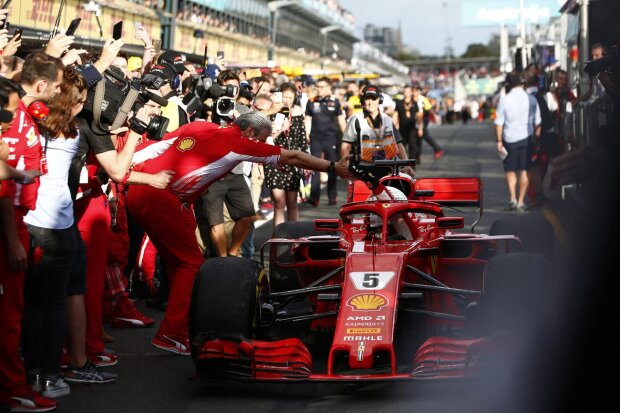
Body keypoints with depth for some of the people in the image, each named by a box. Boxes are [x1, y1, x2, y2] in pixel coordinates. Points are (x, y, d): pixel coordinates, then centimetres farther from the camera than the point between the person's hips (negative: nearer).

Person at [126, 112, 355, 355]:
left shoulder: (198, 126, 19)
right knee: (190, 262, 2)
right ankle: (171, 335, 2)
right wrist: (334, 167, 12)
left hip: (137, 188, 8)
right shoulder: (240, 143, 1)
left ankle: (183, 325, 26)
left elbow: (153, 149, 15)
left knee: (176, 261, 18)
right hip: (162, 198, -8)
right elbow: (292, 158, 6)